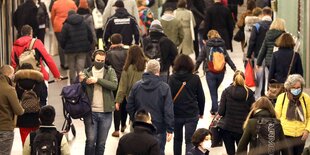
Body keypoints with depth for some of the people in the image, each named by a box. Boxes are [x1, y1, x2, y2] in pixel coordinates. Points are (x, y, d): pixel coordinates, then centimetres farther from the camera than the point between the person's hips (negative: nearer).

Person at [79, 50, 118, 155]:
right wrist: (81, 81, -14)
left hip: (106, 112, 1)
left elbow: (114, 85, -11)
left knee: (101, 143, 7)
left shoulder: (110, 71, 6)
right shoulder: (86, 72, 6)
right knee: (90, 141, -5)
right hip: (91, 112, -1)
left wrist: (98, 80, -18)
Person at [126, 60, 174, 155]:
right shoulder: (164, 88, -11)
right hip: (159, 129, -3)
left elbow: (129, 107, 5)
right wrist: (170, 129, -7)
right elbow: (168, 111, -12)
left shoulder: (136, 86, 0)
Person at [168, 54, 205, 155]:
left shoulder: (172, 78, -6)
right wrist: (201, 112, 16)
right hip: (192, 115, -1)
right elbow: (201, 97, 2)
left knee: (177, 139, 19)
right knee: (189, 140, -1)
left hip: (176, 114, 1)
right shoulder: (195, 78, -3)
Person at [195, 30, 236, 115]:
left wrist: (194, 69, 5)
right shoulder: (222, 46, 4)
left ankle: (215, 109, 3)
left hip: (210, 72, -3)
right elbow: (228, 59, 4)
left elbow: (200, 59, -2)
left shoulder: (207, 46, -3)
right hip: (221, 72, 3)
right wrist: (235, 69, 10)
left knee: (213, 92, 5)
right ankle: (214, 109, 24)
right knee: (215, 90, 21)